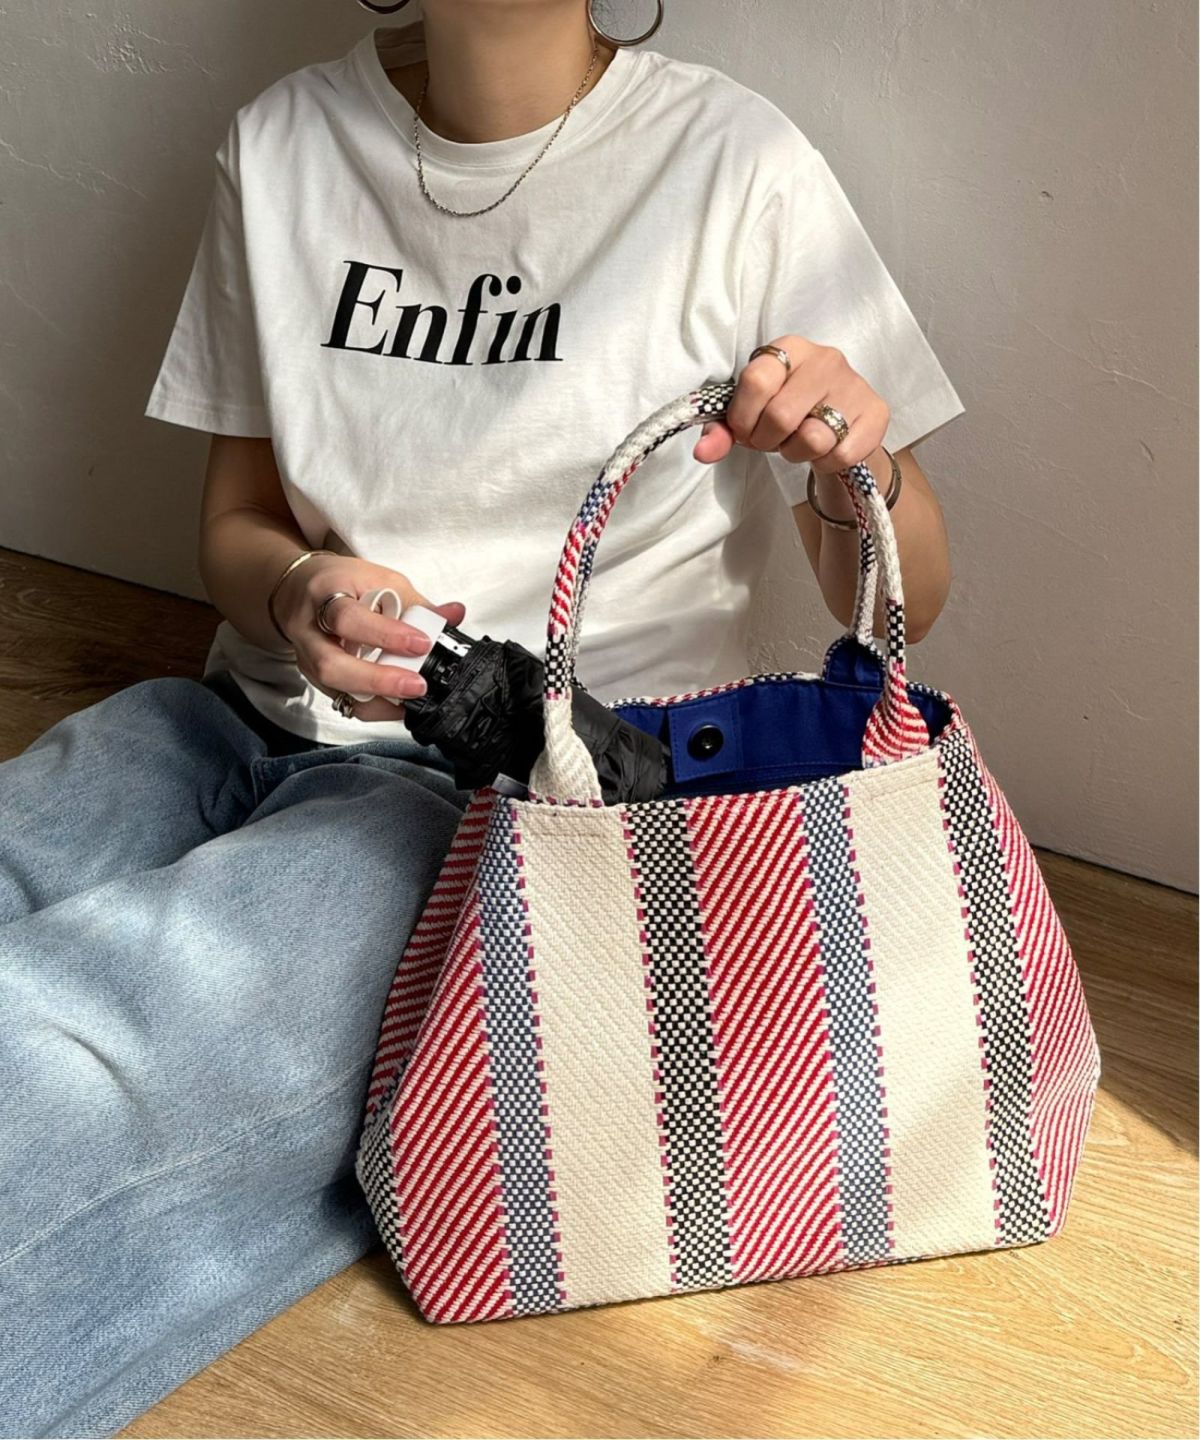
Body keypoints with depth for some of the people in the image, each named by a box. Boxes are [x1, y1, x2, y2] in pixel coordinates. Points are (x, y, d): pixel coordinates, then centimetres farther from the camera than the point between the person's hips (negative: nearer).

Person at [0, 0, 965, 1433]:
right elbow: (235, 522, 12)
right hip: (259, 711, 5)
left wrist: (855, 464, -23)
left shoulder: (735, 166, -4)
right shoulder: (280, 142, 6)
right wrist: (297, 592, -13)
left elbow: (902, 610, 0)